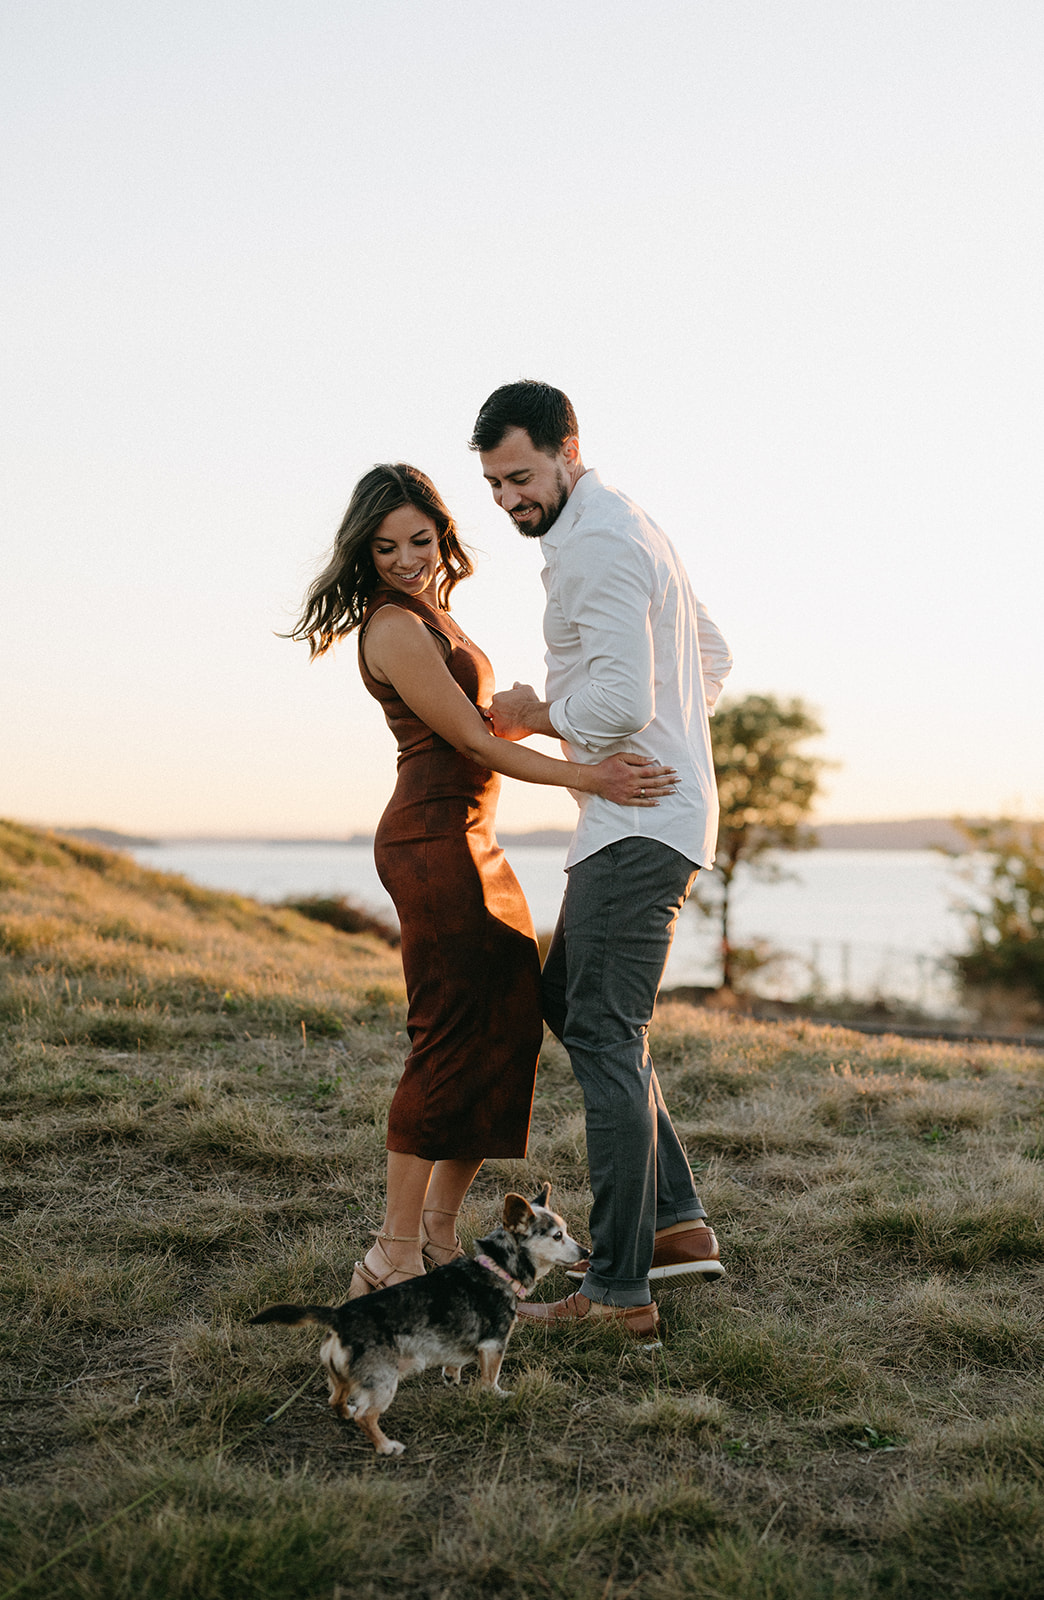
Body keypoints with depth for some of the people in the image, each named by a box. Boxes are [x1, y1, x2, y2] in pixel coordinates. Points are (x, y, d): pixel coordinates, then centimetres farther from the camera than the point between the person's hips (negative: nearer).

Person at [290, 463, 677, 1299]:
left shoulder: (431, 614, 18)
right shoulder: (393, 628, -12)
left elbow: (487, 721, 21)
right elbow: (473, 743, -17)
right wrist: (591, 778, -23)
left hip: (471, 843, 10)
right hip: (434, 841, -10)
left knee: (513, 1027, 10)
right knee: (454, 1039, -9)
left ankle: (440, 1235, 18)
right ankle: (393, 1260, -2)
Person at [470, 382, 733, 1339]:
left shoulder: (596, 545, -14)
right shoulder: (627, 529, 20)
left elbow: (621, 701, -25)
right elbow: (713, 656, 27)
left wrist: (534, 714, -7)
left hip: (636, 827, -11)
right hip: (661, 815, 11)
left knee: (605, 1036, -8)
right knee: (571, 1000, 17)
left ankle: (619, 1290, -1)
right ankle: (678, 1221, 16)